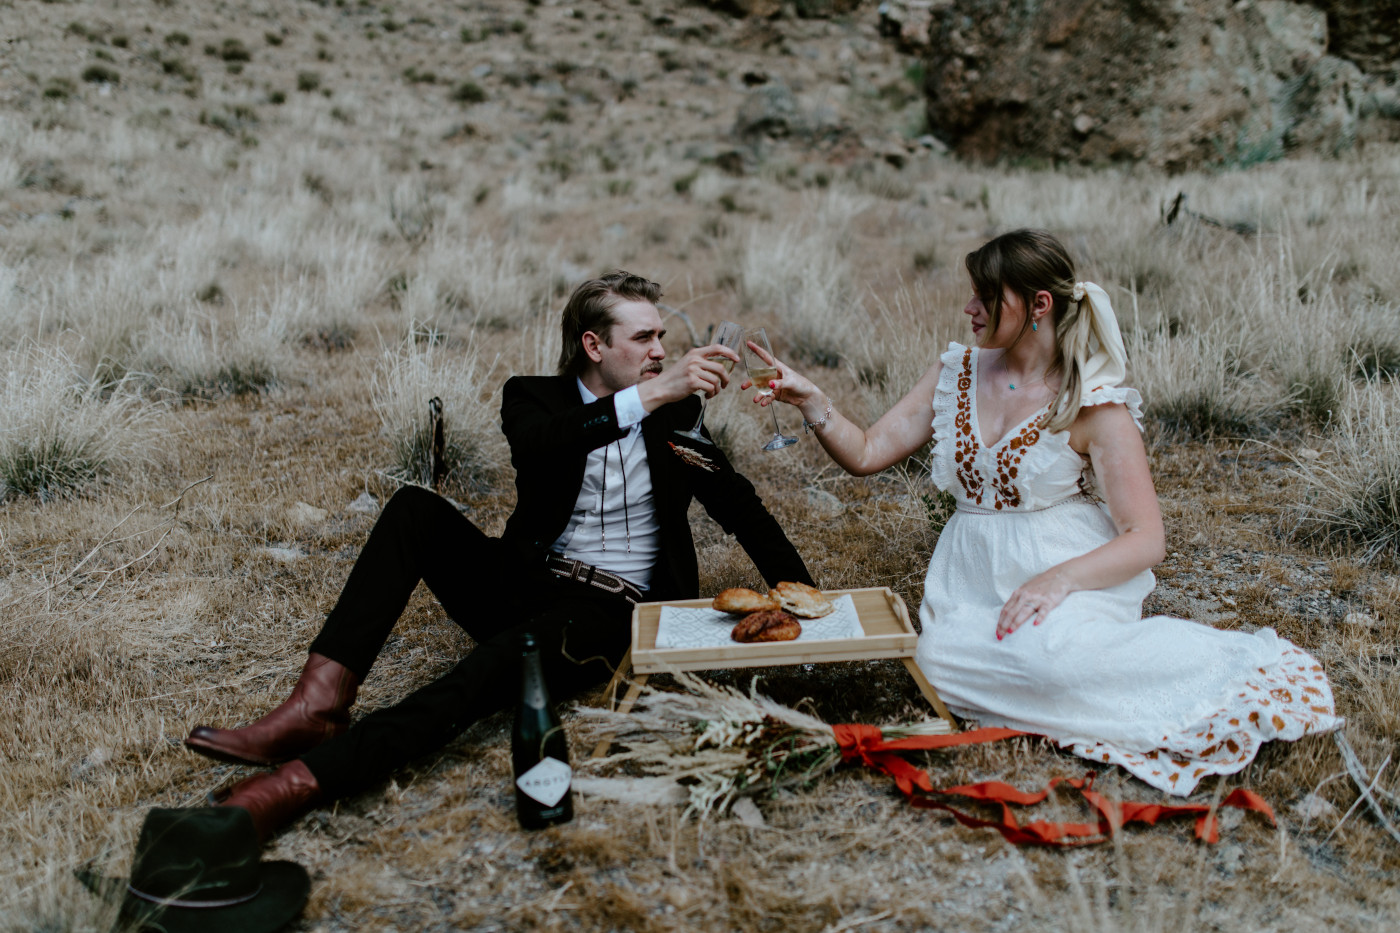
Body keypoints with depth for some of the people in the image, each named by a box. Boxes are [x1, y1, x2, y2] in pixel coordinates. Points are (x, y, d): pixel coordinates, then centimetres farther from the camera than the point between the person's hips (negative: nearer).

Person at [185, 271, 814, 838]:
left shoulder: (676, 412, 8)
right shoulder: (534, 398, 4)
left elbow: (739, 504, 13)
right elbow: (534, 446, -21)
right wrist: (648, 394, -32)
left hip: (610, 611, -2)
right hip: (524, 585, 3)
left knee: (507, 656, -35)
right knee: (414, 508, -20)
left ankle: (301, 780, -49)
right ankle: (320, 703, -30)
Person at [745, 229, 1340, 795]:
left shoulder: (1095, 404, -8)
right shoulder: (957, 373, 8)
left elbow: (1145, 539, -11)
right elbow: (866, 454, 10)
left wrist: (1059, 580, -28)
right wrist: (810, 400, -7)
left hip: (1072, 576, -4)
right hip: (974, 578, 5)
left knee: (1051, 652, -37)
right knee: (940, 658, -27)